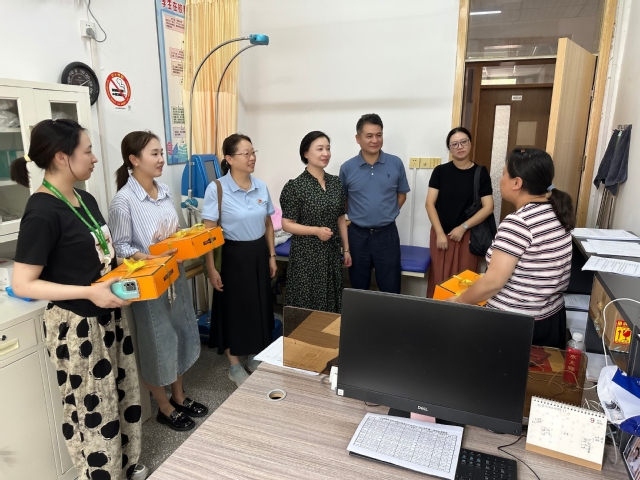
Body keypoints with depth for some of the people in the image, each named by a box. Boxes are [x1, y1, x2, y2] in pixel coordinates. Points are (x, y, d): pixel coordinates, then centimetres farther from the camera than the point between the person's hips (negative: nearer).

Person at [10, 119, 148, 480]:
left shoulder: (85, 199, 4)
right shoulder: (43, 213, -21)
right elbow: (23, 285, -20)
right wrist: (89, 292, -27)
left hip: (109, 316, 8)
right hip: (77, 326, -8)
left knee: (125, 398, 21)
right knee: (93, 413, 10)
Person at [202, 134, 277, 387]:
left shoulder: (261, 186, 2)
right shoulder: (216, 189, -14)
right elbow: (209, 232, -12)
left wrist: (272, 255, 10)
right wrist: (211, 268, -14)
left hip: (259, 253, 5)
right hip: (234, 255, -5)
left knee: (259, 306, 16)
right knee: (234, 308, 8)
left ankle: (256, 357, 37)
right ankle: (235, 366, 27)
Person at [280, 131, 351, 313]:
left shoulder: (336, 182, 5)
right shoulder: (295, 186, -12)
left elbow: (340, 218, 11)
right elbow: (286, 224, -11)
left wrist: (346, 249, 10)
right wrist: (316, 230, -21)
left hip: (332, 253, 5)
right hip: (307, 254, -5)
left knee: (331, 303, 14)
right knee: (307, 303, 4)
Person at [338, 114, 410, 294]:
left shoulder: (396, 164, -2)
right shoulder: (347, 168, -4)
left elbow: (401, 195, 10)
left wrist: (387, 214, 3)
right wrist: (356, 217, 4)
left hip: (387, 233, 0)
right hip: (358, 235, 0)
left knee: (390, 288, 8)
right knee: (359, 288, 15)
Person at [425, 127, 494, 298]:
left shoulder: (480, 173, 0)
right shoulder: (440, 171, 1)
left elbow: (488, 207, -3)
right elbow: (430, 203, -3)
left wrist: (463, 227, -11)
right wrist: (440, 233, -10)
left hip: (467, 235, 0)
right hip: (440, 234, 1)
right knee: (439, 279, 5)